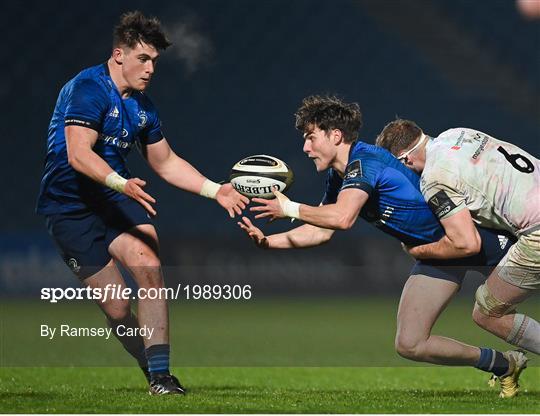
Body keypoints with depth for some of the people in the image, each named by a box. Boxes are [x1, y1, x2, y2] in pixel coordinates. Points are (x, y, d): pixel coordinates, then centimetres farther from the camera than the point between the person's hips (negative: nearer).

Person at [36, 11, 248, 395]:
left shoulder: (142, 104, 10)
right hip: (69, 208, -5)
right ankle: (152, 369, 12)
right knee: (117, 310, -11)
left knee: (148, 264, -24)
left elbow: (165, 162, 21)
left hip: (115, 197, 5)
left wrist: (216, 191, 10)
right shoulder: (88, 89, -14)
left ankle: (160, 375, -26)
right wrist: (122, 184, -41)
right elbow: (79, 154, -26)